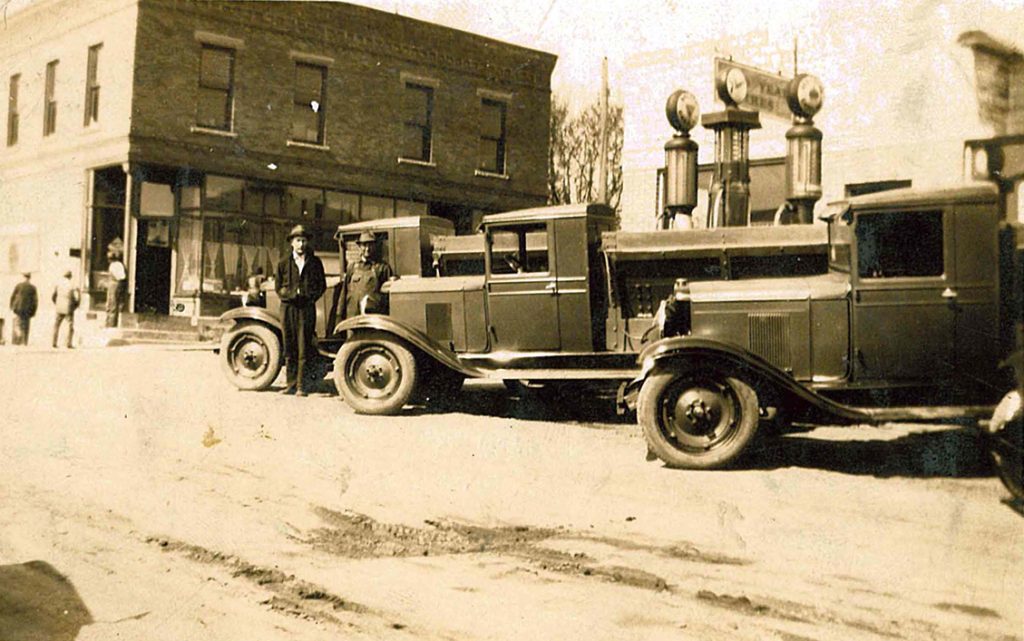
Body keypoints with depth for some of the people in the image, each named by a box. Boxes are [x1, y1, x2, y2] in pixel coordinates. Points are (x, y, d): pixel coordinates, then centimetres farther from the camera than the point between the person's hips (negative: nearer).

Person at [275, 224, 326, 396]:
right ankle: (290, 383, 11)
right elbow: (279, 288, 11)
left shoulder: (315, 262, 8)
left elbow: (322, 285, 11)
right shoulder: (284, 263, 9)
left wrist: (311, 297, -2)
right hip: (288, 307, 1)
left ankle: (301, 386, -2)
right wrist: (291, 295, -3)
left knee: (304, 348, -4)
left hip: (307, 308, -1)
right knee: (289, 347, 4)